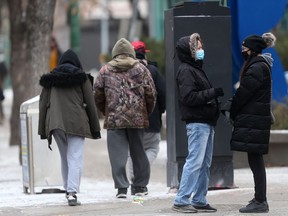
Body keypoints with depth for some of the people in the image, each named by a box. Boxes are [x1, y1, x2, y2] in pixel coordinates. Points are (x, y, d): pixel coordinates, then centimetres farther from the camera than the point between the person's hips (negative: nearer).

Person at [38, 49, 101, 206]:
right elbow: (90, 104, 4)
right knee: (75, 158, -8)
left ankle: (68, 190, 19)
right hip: (77, 123, -3)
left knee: (65, 158, 17)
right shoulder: (81, 77, 6)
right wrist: (95, 128, 8)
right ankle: (72, 192, -21)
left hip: (55, 123, 3)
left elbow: (43, 105, 11)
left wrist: (43, 130, 14)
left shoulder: (50, 79, 13)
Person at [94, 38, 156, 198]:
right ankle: (141, 186, 17)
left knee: (118, 154, 0)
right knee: (138, 152, 11)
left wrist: (105, 111, 18)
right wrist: (147, 112, 16)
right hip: (137, 118, 1)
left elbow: (98, 94, 4)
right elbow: (151, 93, 2)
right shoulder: (141, 69, 5)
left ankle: (122, 187, -6)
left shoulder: (105, 70, 5)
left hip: (114, 119, -1)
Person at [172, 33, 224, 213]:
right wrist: (213, 93, -20)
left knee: (205, 163, 10)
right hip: (197, 122, -10)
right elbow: (189, 97, -21)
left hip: (207, 122, 10)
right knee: (195, 161, -12)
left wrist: (217, 101, 10)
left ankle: (199, 200, 14)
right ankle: (181, 200, -10)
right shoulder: (186, 71, -10)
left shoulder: (196, 69, 21)